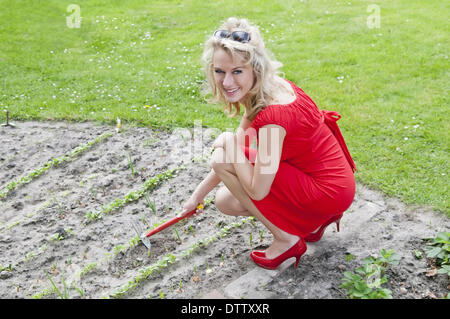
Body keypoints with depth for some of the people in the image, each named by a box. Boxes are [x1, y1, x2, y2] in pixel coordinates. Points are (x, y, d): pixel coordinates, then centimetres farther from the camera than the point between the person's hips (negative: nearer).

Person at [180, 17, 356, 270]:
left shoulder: (274, 113, -30)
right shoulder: (260, 91, -2)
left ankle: (286, 239, -2)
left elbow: (258, 191, -25)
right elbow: (240, 145, 9)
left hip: (330, 191, -9)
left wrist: (229, 143, -13)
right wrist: (198, 194, 14)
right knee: (225, 201, 11)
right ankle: (315, 217, 15)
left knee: (222, 160, -15)